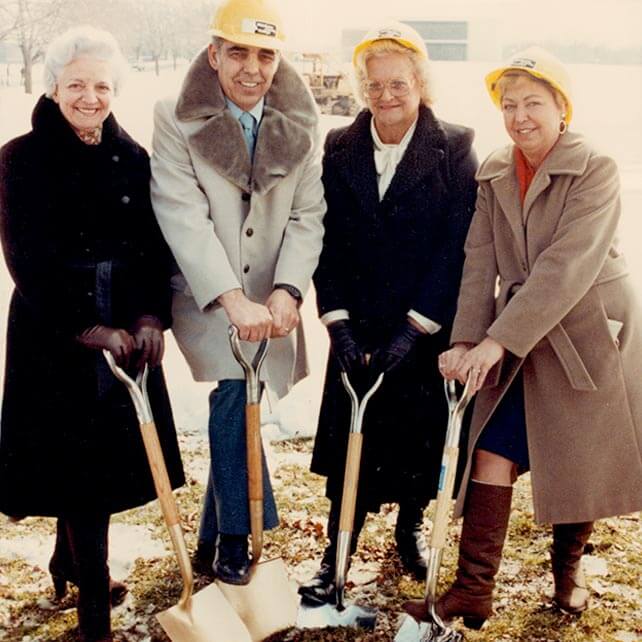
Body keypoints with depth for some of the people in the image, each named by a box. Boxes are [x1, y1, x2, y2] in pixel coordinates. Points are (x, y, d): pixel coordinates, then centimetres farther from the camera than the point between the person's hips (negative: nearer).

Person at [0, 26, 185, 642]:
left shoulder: (132, 158, 6)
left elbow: (155, 246, 5)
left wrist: (151, 317, -9)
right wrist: (85, 328, -16)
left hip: (125, 331, 5)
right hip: (53, 335, -4)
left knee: (109, 454, 13)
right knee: (77, 460, 0)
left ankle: (68, 564, 37)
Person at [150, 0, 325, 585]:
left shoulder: (300, 125, 1)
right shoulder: (176, 120, -8)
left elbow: (308, 216, -2)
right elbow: (183, 216, -17)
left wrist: (287, 291, -18)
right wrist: (233, 300, -27)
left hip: (270, 301, 3)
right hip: (205, 295, -3)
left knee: (235, 405, 6)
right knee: (236, 391, -20)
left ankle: (212, 544, 24)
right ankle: (239, 539, -2)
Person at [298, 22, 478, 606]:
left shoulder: (455, 149, -6)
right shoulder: (339, 149, 1)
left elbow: (457, 247, -10)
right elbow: (328, 242, -1)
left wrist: (414, 328, -15)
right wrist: (338, 322, -10)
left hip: (429, 329, -1)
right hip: (360, 328, 1)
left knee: (421, 431, 11)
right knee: (349, 437, 2)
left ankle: (410, 525, 36)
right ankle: (338, 554, 15)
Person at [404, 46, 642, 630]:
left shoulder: (595, 169, -14)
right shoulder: (494, 174, 3)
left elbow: (567, 267, -23)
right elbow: (480, 264, -4)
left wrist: (497, 341, -26)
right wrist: (465, 340, -16)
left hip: (590, 335, -4)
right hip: (518, 340, 4)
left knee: (585, 461, 7)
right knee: (492, 450, -4)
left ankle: (569, 567, 33)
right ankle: (473, 592, 2)